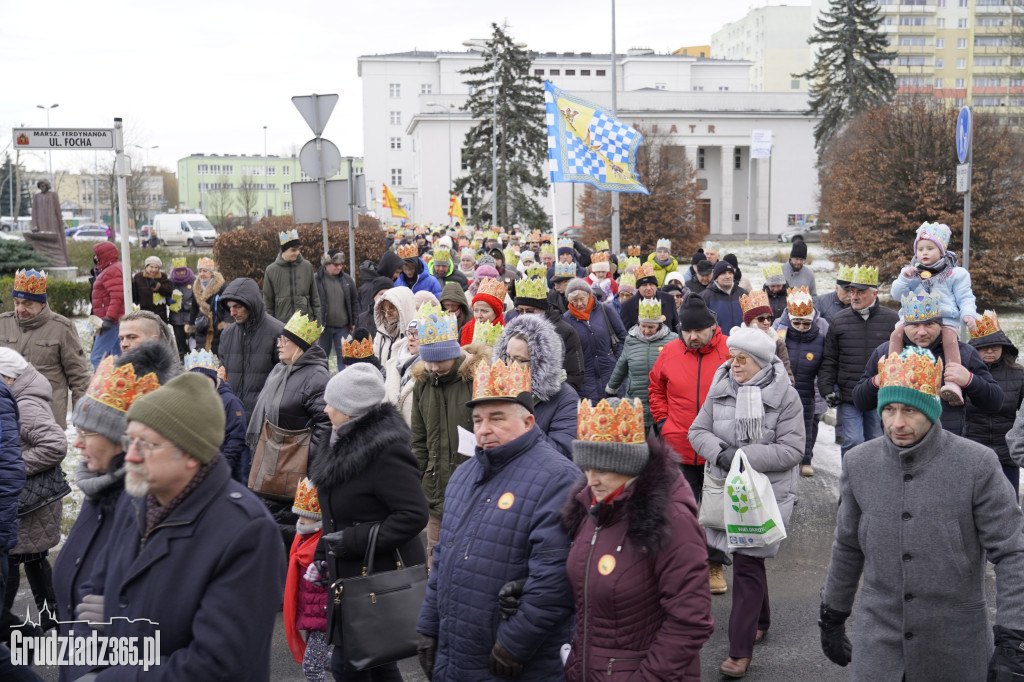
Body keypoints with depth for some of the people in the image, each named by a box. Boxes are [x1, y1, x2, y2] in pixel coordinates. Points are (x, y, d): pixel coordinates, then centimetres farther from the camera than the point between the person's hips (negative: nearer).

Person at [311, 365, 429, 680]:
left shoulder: (387, 452, -24)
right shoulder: (345, 442, 7)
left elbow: (413, 515, -27)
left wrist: (353, 539, -24)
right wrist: (331, 548, 18)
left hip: (381, 575, -10)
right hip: (351, 572, 10)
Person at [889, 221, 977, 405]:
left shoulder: (955, 274, 12)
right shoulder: (911, 272, 20)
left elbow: (965, 298, 9)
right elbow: (897, 295, 15)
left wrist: (968, 314, -10)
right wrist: (904, 278, -2)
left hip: (945, 319, -2)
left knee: (950, 338, -34)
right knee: (896, 334, -28)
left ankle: (953, 383, -46)